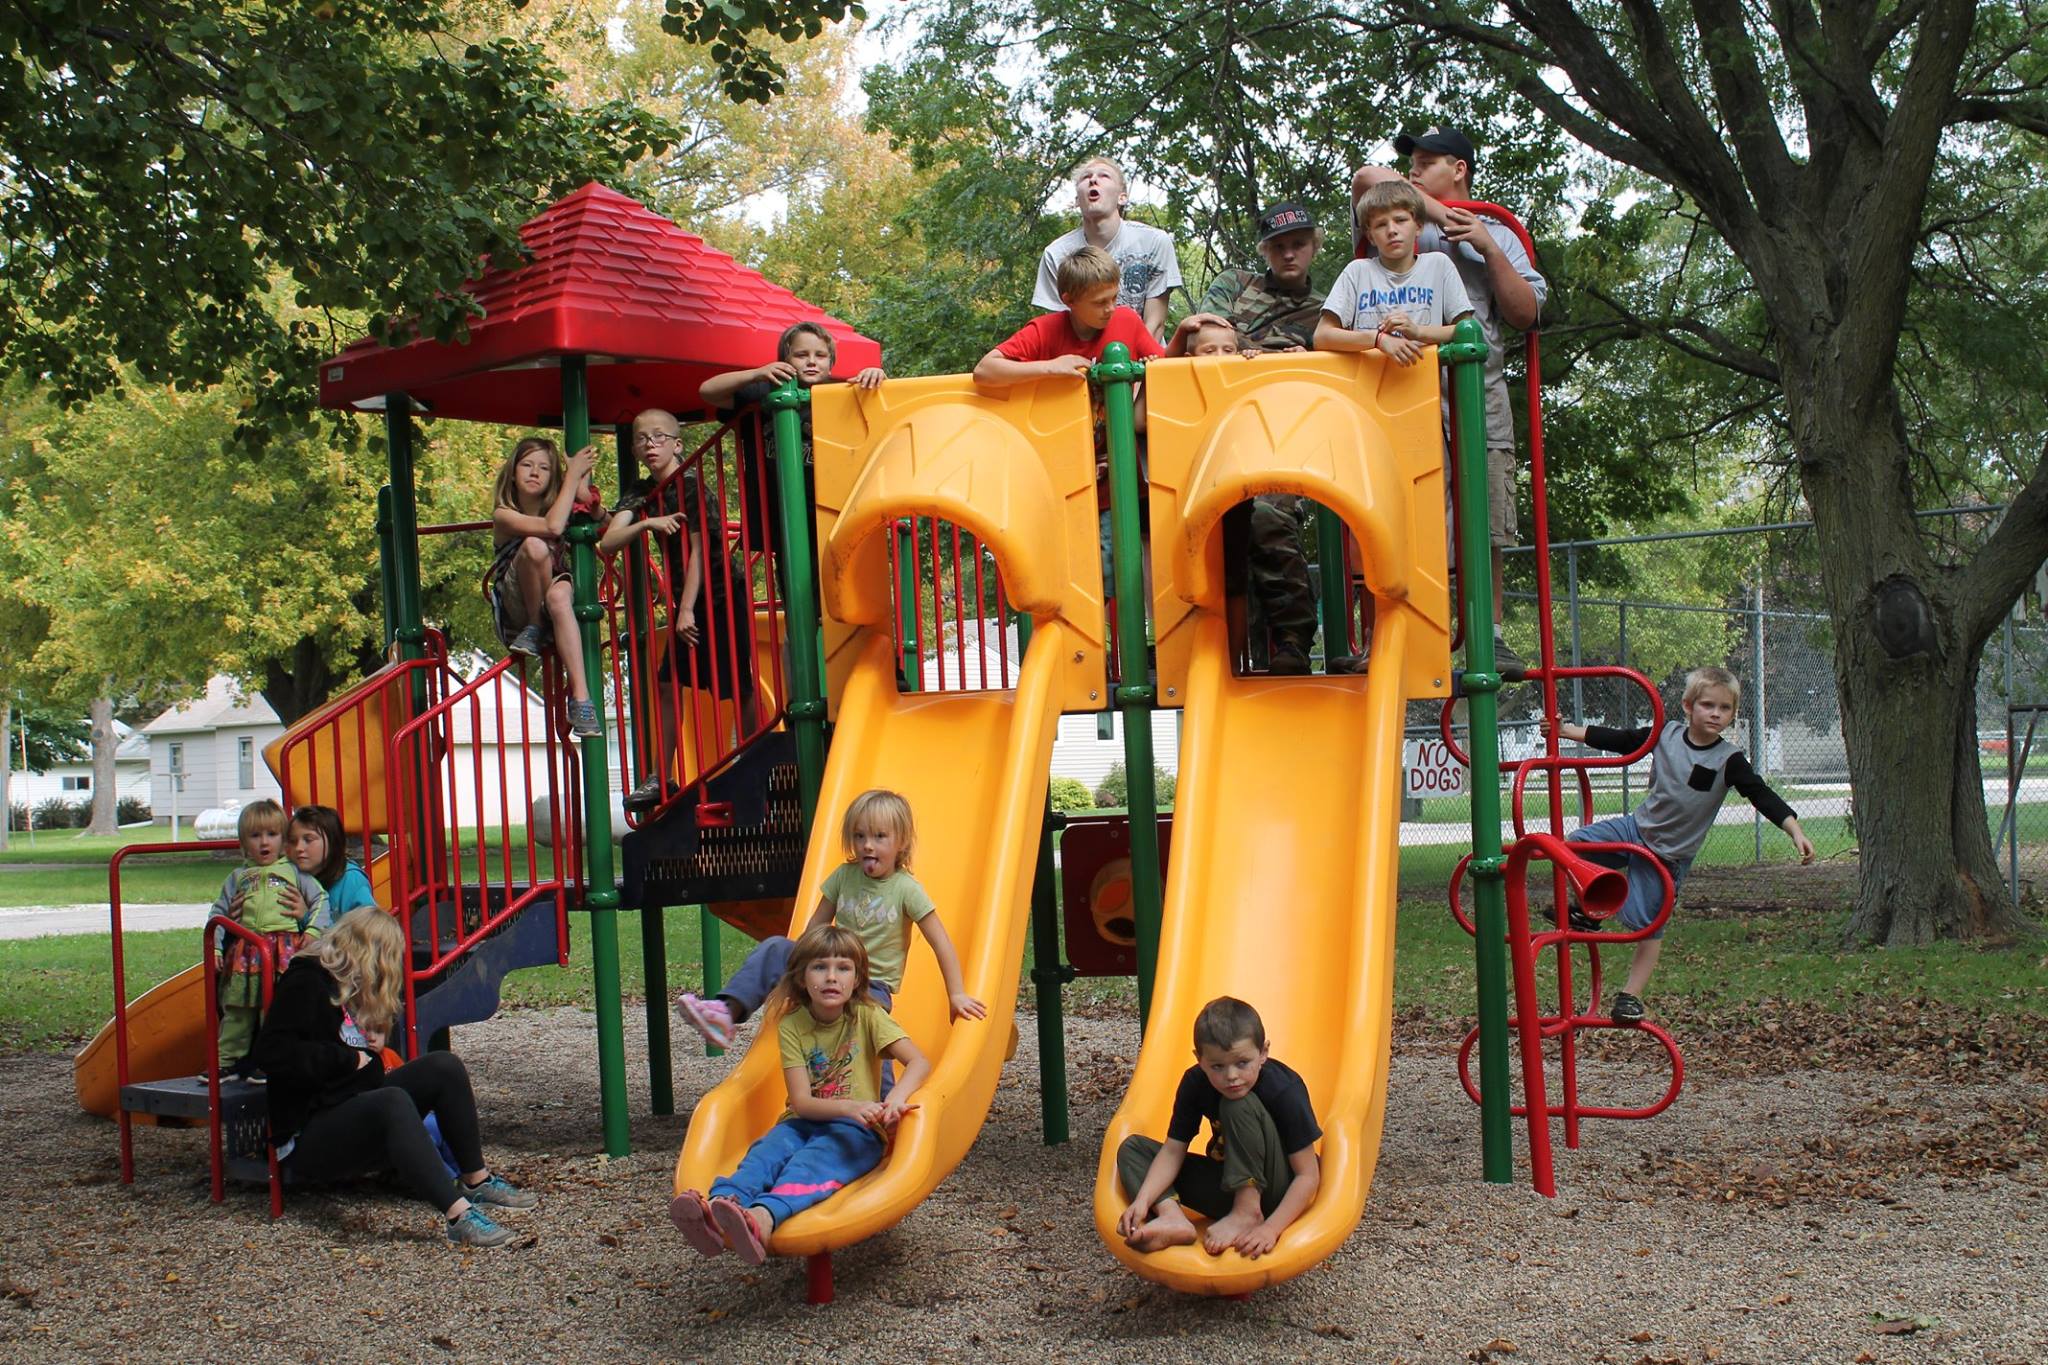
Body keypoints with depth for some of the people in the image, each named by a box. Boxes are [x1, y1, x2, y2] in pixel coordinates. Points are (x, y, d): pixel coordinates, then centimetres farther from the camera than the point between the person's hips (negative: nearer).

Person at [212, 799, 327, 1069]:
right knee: (237, 1008, 4)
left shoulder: (293, 872, 13)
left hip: (286, 947, -2)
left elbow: (320, 899, 10)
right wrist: (214, 947, 7)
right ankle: (225, 1060, 13)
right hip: (245, 949, 2)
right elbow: (218, 911, 18)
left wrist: (312, 930, -4)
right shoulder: (238, 877, 19)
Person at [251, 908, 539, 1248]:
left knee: (444, 1066, -7)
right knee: (393, 1101, -37)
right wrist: (348, 1059, -19)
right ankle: (459, 1215, -49)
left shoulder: (355, 989, 17)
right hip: (307, 1140, -9)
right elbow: (271, 1052, -25)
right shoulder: (306, 984, -12)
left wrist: (373, 1044, 7)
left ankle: (477, 1181, -3)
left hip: (358, 1113, 9)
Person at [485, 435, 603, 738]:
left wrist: (581, 480, -9)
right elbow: (552, 527, -22)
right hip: (516, 613, -2)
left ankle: (580, 698, -50)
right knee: (535, 545, -29)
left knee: (559, 594, -38)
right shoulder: (504, 515, -3)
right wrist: (573, 474, -14)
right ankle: (534, 629, -15)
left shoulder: (559, 506, 11)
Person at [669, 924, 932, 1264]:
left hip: (857, 1132, -3)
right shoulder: (792, 1025, 1)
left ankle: (762, 1219, -66)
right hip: (805, 1121, 3)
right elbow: (801, 1102, -8)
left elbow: (920, 1063, -14)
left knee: (813, 1160, -34)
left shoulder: (867, 1016, -3)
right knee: (767, 1150, -30)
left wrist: (896, 1098, -36)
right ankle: (716, 1210, -60)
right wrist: (849, 1107, -28)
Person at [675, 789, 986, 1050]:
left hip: (873, 987, -4)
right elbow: (815, 927, 11)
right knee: (775, 948, -16)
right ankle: (727, 1013, -30)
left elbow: (941, 943, -7)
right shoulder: (844, 876, 2)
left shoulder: (906, 889, -9)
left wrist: (957, 994, -8)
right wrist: (798, 965, 7)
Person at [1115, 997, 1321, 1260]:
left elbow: (1308, 1175, -22)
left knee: (1240, 1105, -28)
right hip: (1229, 1186, 6)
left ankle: (1247, 1216, -26)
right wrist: (1143, 1201, -26)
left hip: (1275, 1193, -5)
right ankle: (1172, 1217, -32)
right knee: (1132, 1148, -6)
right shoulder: (1195, 1083, -11)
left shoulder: (1285, 1091, -23)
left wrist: (1271, 1228, -33)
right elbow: (1173, 1151, -9)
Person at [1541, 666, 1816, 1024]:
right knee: (1573, 844, -12)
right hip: (1637, 827, 3)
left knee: (1649, 925, -1)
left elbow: (1762, 795, -19)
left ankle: (1630, 995, 10)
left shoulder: (1728, 760, -15)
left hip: (1670, 853, -3)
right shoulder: (1666, 733, -5)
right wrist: (1565, 730, 3)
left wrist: (1795, 831, -31)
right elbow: (1616, 741, 3)